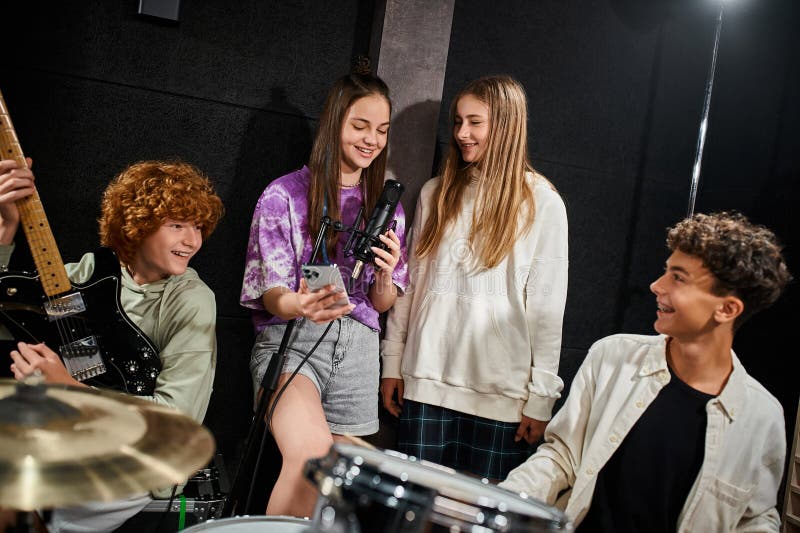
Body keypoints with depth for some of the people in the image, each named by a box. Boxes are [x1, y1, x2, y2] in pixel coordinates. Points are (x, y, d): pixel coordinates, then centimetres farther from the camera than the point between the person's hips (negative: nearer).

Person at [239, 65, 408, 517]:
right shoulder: (287, 193, -1)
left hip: (357, 345, 4)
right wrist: (300, 305, -28)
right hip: (291, 339, -4)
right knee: (311, 452, -29)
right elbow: (269, 292, -4)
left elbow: (383, 304, 12)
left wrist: (386, 274, -11)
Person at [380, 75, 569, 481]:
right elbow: (409, 283, 11)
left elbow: (547, 306, -4)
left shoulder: (542, 203, -2)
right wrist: (392, 362, 9)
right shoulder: (436, 193, 9)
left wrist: (541, 397, -5)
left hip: (499, 390, -3)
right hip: (426, 380, 3)